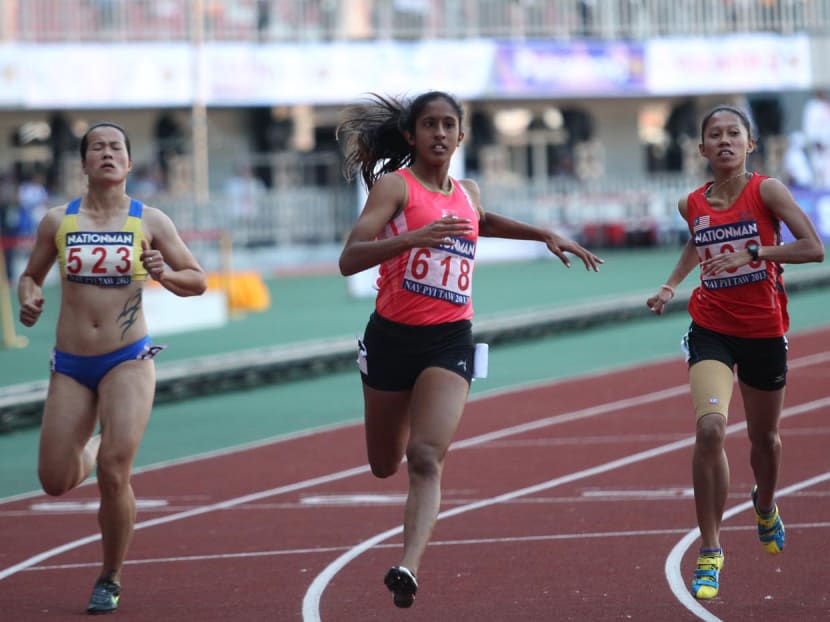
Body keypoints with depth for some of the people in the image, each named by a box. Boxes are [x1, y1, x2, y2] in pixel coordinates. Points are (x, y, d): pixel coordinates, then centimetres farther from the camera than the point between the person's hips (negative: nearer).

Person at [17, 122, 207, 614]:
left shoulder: (150, 222, -1)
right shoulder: (58, 222, 3)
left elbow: (198, 281, 4)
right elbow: (31, 275, 15)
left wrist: (165, 274, -17)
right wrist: (29, 298, -8)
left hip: (129, 361, -2)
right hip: (71, 367, 2)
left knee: (114, 473, -15)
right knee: (56, 482, 0)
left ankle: (111, 581, 6)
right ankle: (91, 448, 39)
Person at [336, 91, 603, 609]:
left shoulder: (468, 193, 11)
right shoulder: (394, 185, -6)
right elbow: (349, 260, -18)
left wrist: (545, 235, 29)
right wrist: (414, 237, -31)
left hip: (450, 339, 2)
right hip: (392, 336, -2)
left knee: (426, 459, -19)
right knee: (385, 465, 14)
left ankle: (409, 567, -31)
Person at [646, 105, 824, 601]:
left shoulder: (766, 190, -11)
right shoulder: (693, 205, 0)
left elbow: (814, 248, -21)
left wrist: (753, 252, -28)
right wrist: (671, 286, 14)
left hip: (764, 332, -1)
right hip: (712, 331, 1)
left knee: (764, 437, 17)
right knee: (710, 429, -21)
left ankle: (766, 506, 53)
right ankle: (710, 551, -13)